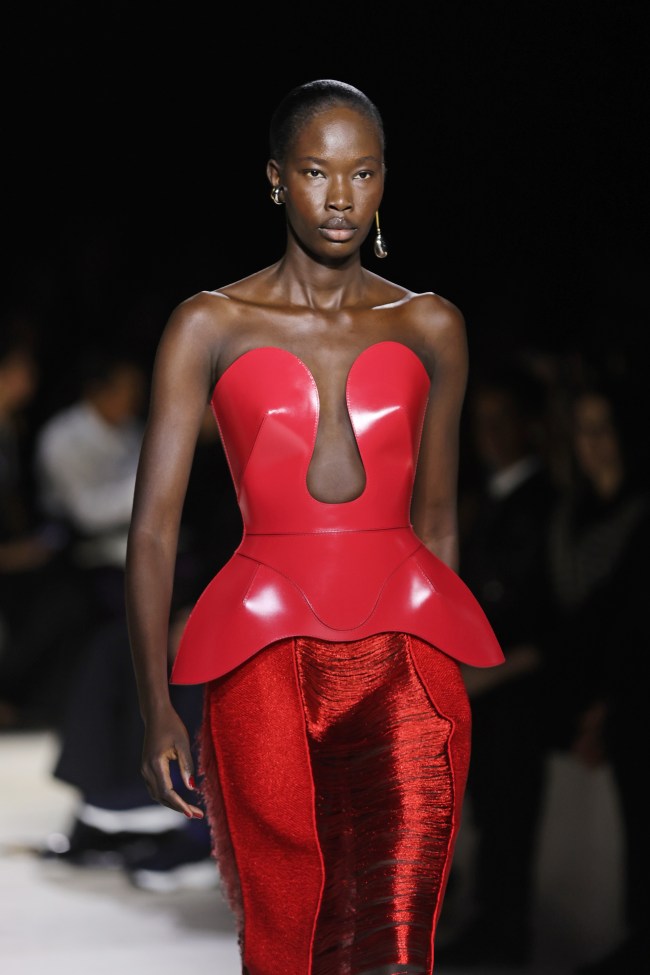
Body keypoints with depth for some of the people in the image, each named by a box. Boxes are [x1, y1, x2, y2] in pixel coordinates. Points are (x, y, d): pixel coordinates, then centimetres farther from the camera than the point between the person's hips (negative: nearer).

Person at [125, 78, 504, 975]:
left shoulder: (429, 328, 11)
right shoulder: (211, 327, 4)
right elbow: (153, 528, 1)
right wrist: (157, 710, -6)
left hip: (404, 644, 1)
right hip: (264, 655, -1)